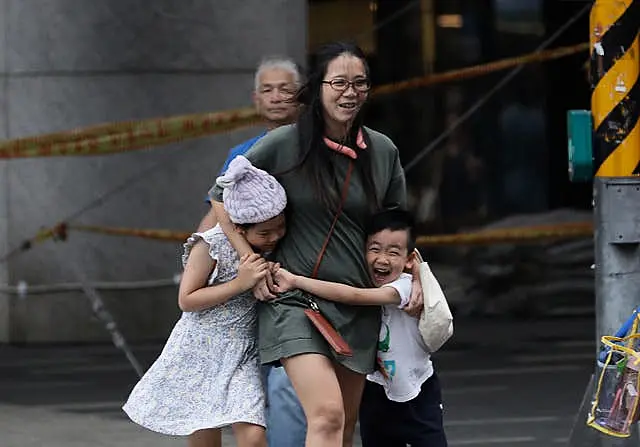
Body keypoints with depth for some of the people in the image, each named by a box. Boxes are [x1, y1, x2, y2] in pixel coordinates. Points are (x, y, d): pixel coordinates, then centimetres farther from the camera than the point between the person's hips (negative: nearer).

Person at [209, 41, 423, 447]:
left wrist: (414, 277, 6)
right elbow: (222, 198, 4)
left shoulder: (383, 152, 6)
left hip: (359, 305, 5)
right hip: (296, 301, -5)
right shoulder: (285, 145, -6)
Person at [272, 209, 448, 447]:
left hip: (418, 392, -5)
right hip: (377, 391, 5)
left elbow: (353, 296, -38)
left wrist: (295, 281, -41)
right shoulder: (365, 282, -6)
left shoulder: (405, 287, -27)